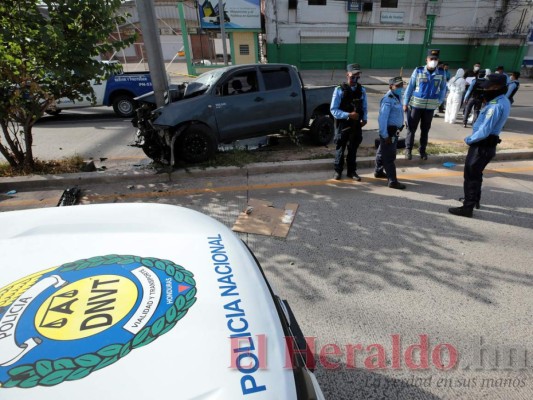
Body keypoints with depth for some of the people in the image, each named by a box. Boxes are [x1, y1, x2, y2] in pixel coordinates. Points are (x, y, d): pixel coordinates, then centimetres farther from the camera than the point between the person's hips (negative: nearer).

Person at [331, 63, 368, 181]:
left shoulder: (362, 90, 1)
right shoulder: (339, 90, -12)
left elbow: (364, 107, 10)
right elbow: (333, 110, -14)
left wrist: (364, 119, -8)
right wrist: (348, 115, -24)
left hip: (356, 125, 3)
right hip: (342, 125, -3)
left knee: (353, 150, 15)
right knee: (340, 149, 11)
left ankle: (351, 171, 30)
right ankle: (338, 171, 28)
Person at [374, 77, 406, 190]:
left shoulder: (398, 96, 9)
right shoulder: (388, 100, -21)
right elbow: (382, 118, -25)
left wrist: (399, 128, 17)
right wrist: (385, 135, -26)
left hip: (394, 130, 10)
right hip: (389, 131, -10)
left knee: (383, 152, 22)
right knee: (389, 156, -5)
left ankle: (378, 171, 39)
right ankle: (392, 181, -1)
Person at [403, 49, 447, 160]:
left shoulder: (441, 74, -2)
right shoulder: (418, 71, -7)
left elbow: (443, 90, 7)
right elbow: (410, 87, -4)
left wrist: (438, 102, -3)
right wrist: (405, 103, -5)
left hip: (430, 107, 2)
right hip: (415, 105, -2)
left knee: (425, 130, 13)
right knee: (411, 128, 5)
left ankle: (422, 150, 27)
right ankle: (408, 149, 18)